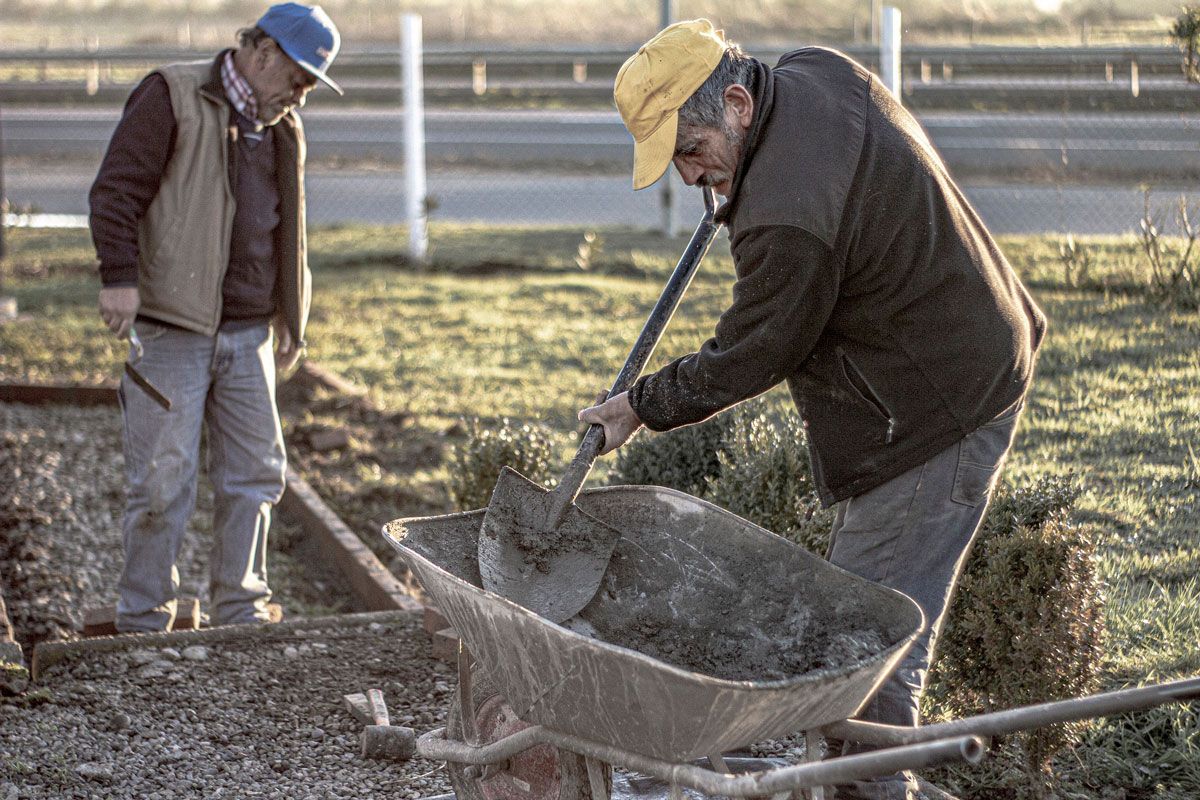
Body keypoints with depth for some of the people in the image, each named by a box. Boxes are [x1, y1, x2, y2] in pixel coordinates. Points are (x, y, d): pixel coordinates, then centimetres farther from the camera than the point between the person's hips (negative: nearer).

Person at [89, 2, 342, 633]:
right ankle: (142, 623, 5)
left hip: (248, 332, 7)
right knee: (163, 480, -5)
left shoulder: (280, 128, 17)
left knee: (255, 473, 7)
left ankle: (239, 613, 18)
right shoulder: (171, 97, -6)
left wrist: (291, 315, 23)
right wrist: (120, 276, -23)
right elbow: (116, 190, -13)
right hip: (171, 326, -7)